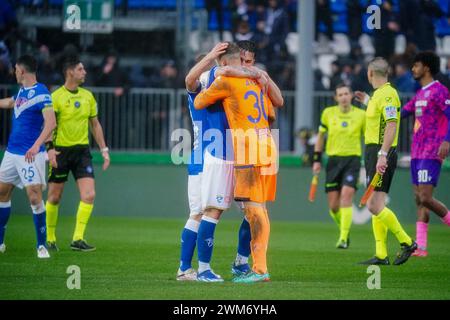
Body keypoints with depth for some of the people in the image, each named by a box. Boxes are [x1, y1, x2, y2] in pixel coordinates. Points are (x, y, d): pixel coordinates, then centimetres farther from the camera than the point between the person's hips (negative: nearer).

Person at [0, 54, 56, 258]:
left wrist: (36, 145, -35)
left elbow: (51, 123, -24)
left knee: (35, 197, -12)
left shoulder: (41, 93, -14)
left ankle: (41, 245, -4)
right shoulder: (22, 91, 12)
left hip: (30, 155, -9)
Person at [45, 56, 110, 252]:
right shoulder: (56, 97, -7)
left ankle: (77, 239, -8)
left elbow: (95, 124, 17)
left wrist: (104, 150, 12)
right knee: (54, 197, 4)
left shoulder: (88, 96, 9)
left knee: (89, 195, -11)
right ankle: (50, 239, 19)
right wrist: (50, 148, -24)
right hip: (61, 150, -4)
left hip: (82, 150, 4)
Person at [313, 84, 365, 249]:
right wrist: (317, 160, 10)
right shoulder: (328, 113, 4)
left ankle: (343, 238, -18)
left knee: (346, 196, -20)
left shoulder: (361, 115, 0)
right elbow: (320, 136, 15)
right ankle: (344, 229, 29)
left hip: (353, 159, -2)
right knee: (333, 206, 1)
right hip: (333, 159, 2)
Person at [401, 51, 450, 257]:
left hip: (431, 154, -9)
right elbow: (399, 114, 27)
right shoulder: (420, 94, 19)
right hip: (417, 153, 9)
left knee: (425, 198, -15)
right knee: (419, 199, 5)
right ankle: (420, 246, 4)